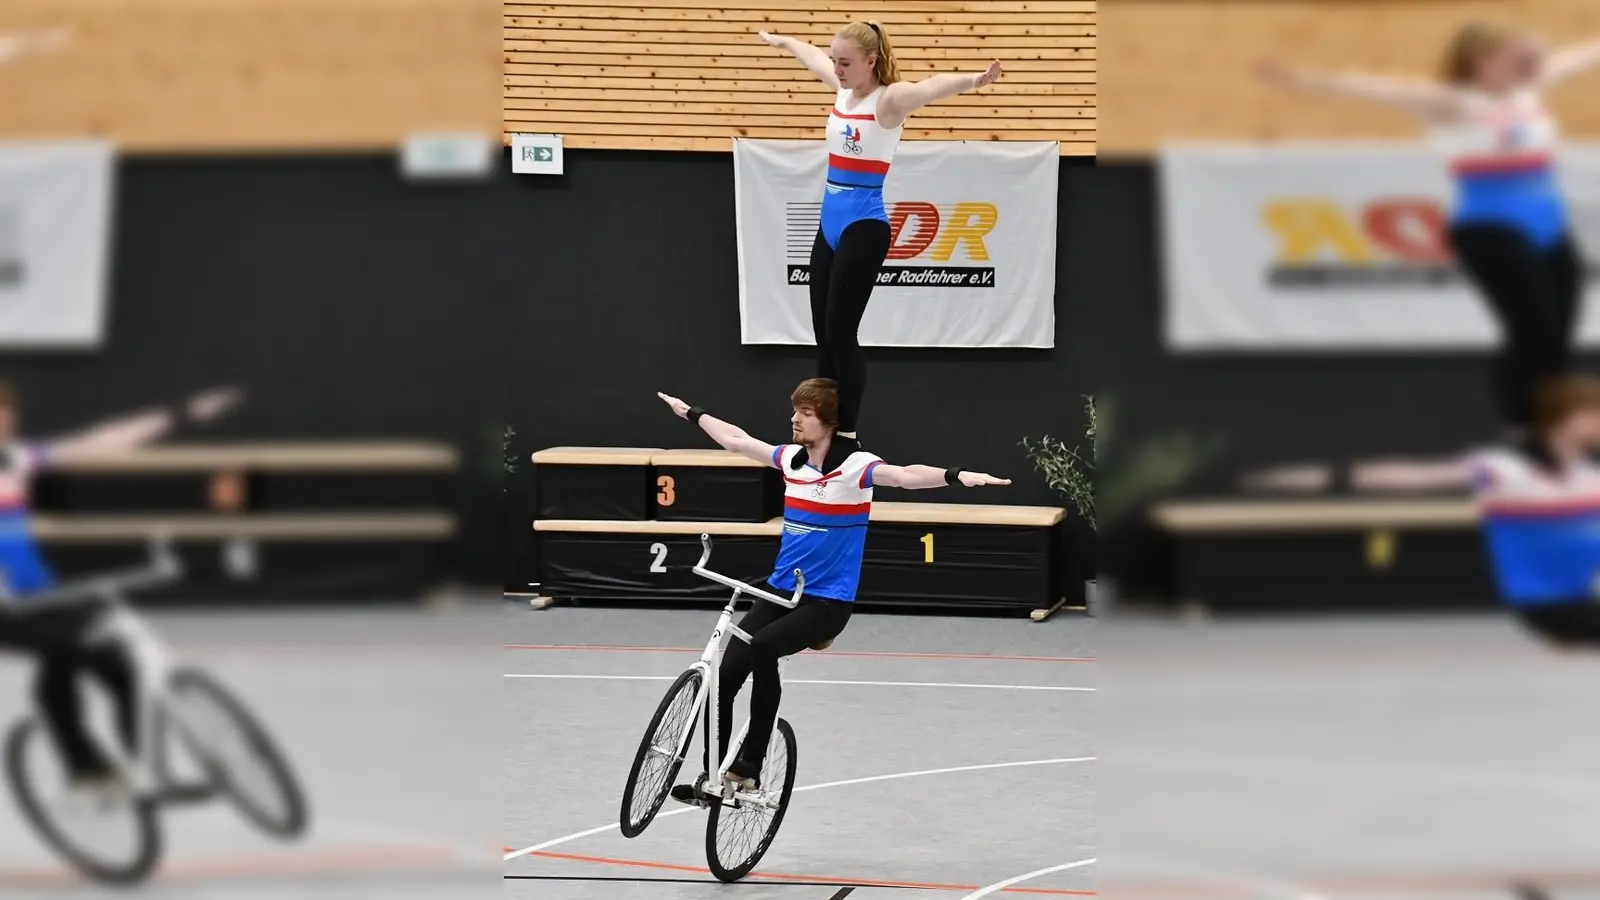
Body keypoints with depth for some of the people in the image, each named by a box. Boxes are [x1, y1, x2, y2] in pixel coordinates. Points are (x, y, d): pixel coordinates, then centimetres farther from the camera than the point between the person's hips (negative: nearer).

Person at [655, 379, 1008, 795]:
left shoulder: (854, 465, -14)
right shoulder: (791, 458, 5)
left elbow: (904, 475, -31)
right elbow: (735, 440, 22)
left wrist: (957, 476, -49)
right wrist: (691, 413, 34)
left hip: (827, 602, -6)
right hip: (779, 592, 7)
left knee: (761, 649, -31)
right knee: (724, 675, -3)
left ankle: (749, 767, -17)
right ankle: (712, 775, 15)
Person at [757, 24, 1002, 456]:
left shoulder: (888, 100, -14)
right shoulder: (843, 89, 8)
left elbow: (933, 85, -36)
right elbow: (814, 57, 31)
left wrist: (975, 80, -55)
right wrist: (782, 41, 48)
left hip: (863, 227, -8)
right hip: (830, 225, 8)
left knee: (841, 332, -7)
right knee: (823, 333, 9)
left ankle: (848, 436, 2)